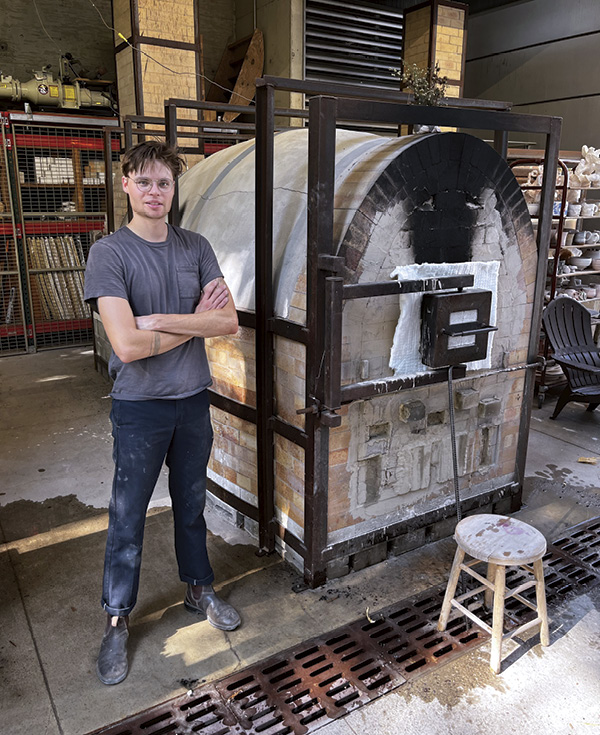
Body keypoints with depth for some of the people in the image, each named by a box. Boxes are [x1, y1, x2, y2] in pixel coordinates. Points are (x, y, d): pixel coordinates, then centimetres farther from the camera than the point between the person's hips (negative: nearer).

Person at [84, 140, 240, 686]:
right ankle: (118, 620, 29)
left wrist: (162, 320, -20)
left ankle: (199, 589, 41)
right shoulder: (109, 253, -12)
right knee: (128, 516, 9)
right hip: (139, 405, -3)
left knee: (191, 503, 19)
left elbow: (229, 321, -10)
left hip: (193, 399, 4)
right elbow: (128, 345, -23)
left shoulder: (196, 248, 1)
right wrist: (196, 322, -12)